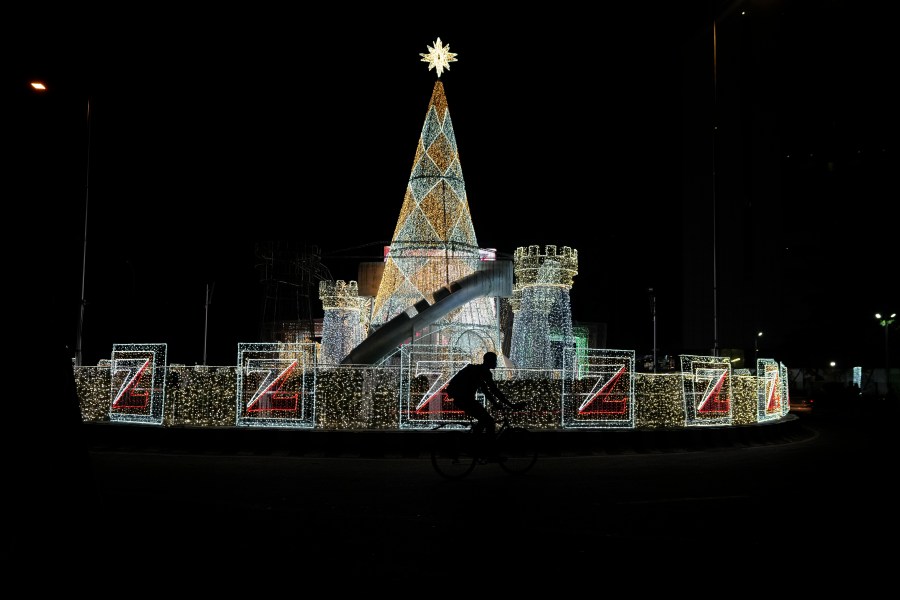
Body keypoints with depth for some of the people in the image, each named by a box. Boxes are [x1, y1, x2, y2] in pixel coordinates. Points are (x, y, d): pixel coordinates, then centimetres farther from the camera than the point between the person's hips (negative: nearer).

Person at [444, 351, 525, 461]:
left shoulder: (477, 369, 21)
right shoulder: (484, 371, -9)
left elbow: (484, 389, 27)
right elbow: (494, 390, -16)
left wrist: (494, 402, 23)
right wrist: (511, 405, -15)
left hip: (459, 397, 10)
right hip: (464, 398, -10)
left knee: (483, 418, 24)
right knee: (490, 422, -7)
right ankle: (491, 455, -5)